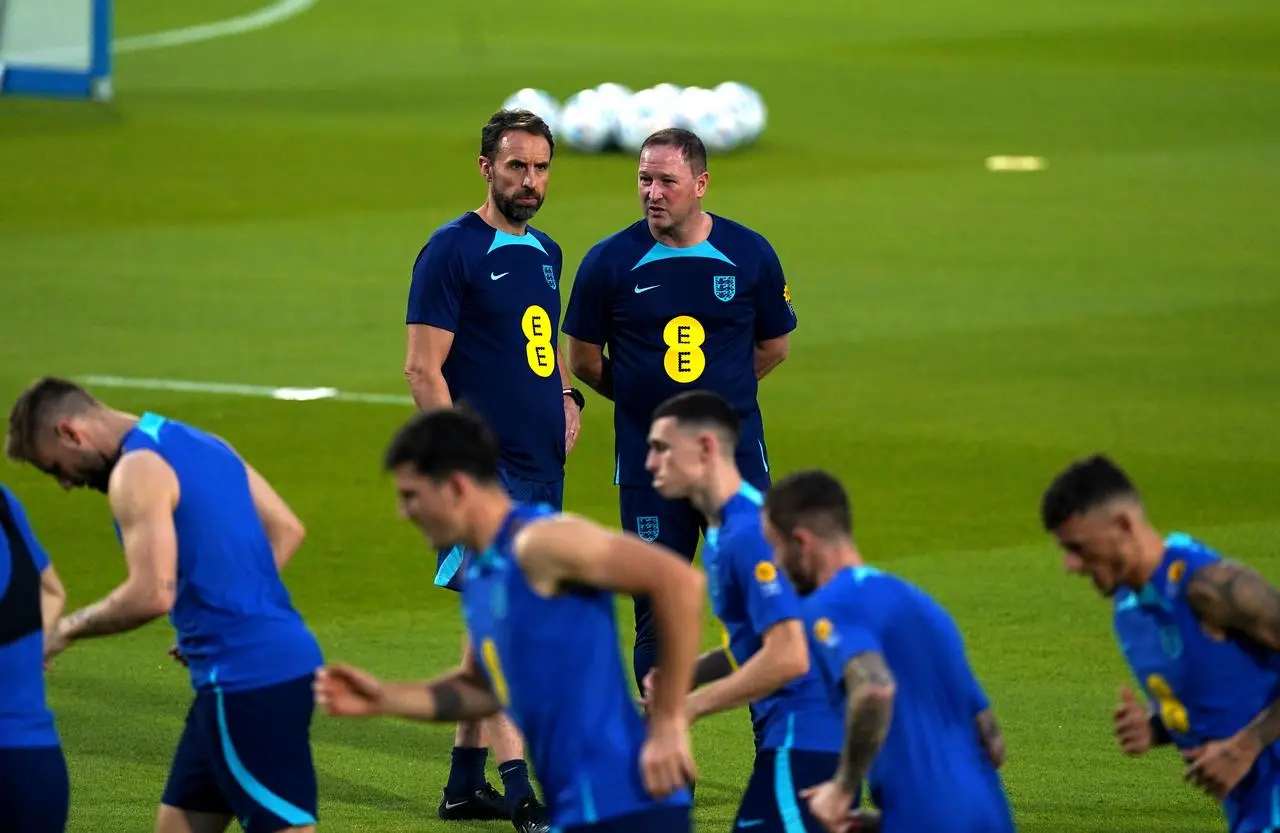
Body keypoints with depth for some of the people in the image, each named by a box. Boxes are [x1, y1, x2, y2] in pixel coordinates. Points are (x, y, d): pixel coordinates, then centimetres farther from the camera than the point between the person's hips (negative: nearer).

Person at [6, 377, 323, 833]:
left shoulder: (138, 471, -12)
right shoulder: (200, 444, 17)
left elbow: (151, 594, -22)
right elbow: (287, 530, 20)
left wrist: (66, 629, -7)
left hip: (247, 681, -10)